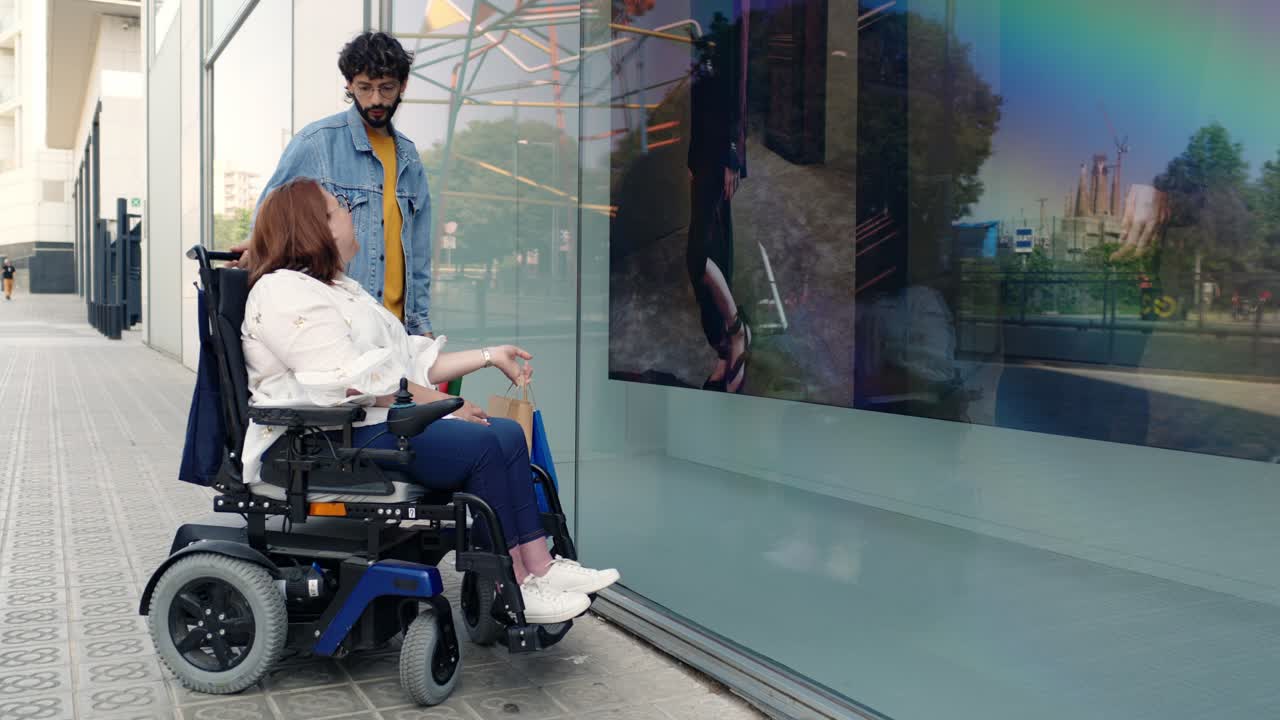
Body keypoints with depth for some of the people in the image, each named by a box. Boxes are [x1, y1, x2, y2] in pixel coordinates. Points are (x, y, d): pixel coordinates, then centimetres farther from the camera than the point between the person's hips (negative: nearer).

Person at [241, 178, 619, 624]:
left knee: (507, 433, -6)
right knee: (482, 444, -22)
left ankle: (539, 567, -10)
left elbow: (411, 360, 22)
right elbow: (351, 379, -20)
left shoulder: (339, 289, 25)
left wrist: (489, 356, 18)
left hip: (376, 421, 10)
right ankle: (512, 592, -16)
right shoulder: (283, 293, -9)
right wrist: (437, 404, -18)